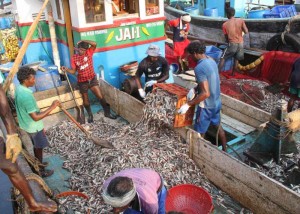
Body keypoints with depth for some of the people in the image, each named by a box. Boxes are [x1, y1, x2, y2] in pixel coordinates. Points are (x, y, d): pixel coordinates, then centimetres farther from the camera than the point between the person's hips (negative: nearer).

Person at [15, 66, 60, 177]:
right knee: (39, 149, 11)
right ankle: (41, 171, 28)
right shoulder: (26, 95, -33)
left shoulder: (19, 89, -2)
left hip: (27, 126, 9)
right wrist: (52, 107, -28)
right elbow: (35, 117, -31)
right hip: (33, 127, -9)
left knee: (36, 147, 27)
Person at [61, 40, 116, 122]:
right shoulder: (74, 58, -5)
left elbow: (94, 44, -22)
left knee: (100, 97, -2)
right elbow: (73, 71, -2)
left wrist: (82, 41, -18)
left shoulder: (89, 53, -6)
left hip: (92, 79, 0)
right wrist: (66, 69, -20)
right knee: (86, 100, 11)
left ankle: (107, 113, 15)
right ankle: (90, 115, 33)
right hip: (82, 82, 0)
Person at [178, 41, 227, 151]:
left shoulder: (199, 68, -27)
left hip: (206, 106, -9)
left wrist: (188, 104, -27)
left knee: (199, 134, 8)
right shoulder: (211, 61, 2)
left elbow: (205, 93, -31)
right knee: (218, 126, 27)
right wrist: (194, 89, 7)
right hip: (217, 102, 9)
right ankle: (224, 150, 44)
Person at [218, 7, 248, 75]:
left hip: (232, 44, -2)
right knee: (236, 59, 20)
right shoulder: (241, 21, -3)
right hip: (241, 43, 3)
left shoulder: (225, 24, -5)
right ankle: (233, 73, 26)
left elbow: (226, 37, 4)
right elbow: (246, 32, -5)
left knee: (223, 58, 10)